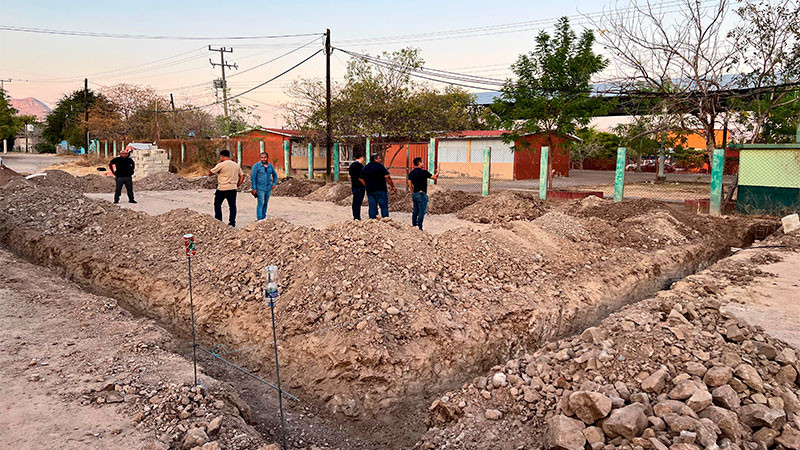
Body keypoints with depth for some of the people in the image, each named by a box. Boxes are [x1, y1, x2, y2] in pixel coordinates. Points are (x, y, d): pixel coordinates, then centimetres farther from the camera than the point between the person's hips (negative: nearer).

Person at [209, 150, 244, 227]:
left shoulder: (221, 165, -11)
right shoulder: (236, 165, 8)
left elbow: (210, 173, -3)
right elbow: (242, 176, 13)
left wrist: (217, 164, 4)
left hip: (222, 189, -4)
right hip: (233, 188, 5)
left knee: (217, 205, 12)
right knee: (232, 206, 8)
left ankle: (218, 221, 9)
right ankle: (232, 223, 7)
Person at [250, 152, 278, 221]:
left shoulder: (270, 166, 8)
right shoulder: (256, 166, -7)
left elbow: (275, 175, 24)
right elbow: (253, 177, -8)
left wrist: (274, 184, 12)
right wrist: (254, 188, -13)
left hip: (268, 188, 5)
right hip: (260, 188, -5)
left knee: (265, 203, 11)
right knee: (261, 203, -11)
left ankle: (263, 218, 22)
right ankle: (259, 219, -10)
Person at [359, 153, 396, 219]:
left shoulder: (365, 168, 12)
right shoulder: (379, 166, -8)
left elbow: (361, 179, 15)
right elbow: (387, 177, -14)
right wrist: (393, 186, -7)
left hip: (370, 191, 6)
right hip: (380, 190, -6)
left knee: (372, 208, 8)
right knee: (384, 207, -1)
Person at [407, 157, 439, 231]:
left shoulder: (411, 173, 7)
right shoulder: (423, 172, -12)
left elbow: (410, 185, 11)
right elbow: (435, 177, -5)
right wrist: (437, 173, 15)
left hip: (414, 194, 7)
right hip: (421, 194, -7)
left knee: (415, 211, 16)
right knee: (421, 212, -4)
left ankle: (414, 225, 22)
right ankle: (419, 227, -6)